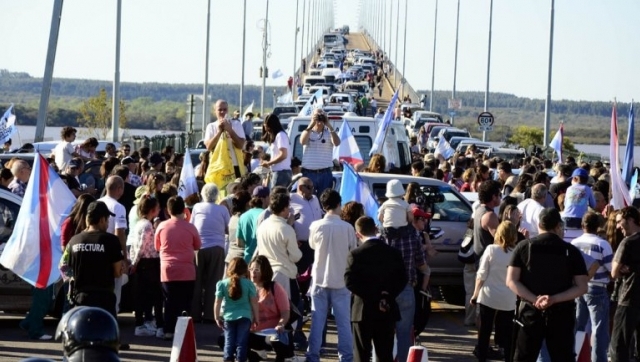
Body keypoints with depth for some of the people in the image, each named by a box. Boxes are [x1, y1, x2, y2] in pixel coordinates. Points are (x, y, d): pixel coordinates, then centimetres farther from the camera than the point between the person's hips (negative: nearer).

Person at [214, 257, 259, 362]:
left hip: (228, 317, 1)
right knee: (241, 342, 1)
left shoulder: (222, 283, 0)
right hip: (244, 317, -1)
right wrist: (256, 318, 9)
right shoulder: (249, 284, -2)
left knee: (229, 342, 7)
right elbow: (254, 302, -1)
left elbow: (218, 302, 0)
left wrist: (217, 317, 10)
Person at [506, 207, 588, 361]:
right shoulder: (571, 251, 0)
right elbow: (581, 287, -5)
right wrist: (555, 299, -12)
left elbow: (511, 281, -5)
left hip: (530, 312, 0)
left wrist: (534, 300, -11)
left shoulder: (524, 247, 1)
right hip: (561, 314, 0)